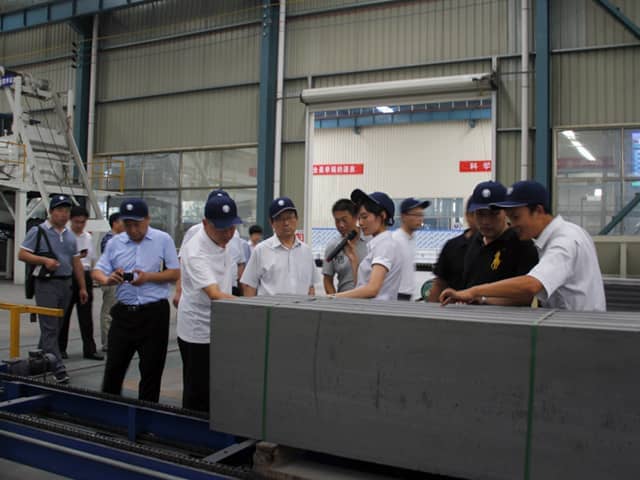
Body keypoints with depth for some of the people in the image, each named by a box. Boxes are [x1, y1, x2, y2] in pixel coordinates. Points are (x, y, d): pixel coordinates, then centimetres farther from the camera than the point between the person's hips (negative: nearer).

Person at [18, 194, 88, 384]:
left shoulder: (70, 236, 14)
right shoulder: (38, 231, -3)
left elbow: (76, 263, 17)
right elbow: (22, 254, -5)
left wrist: (82, 287, 14)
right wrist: (44, 260, -20)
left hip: (65, 284, 6)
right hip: (46, 284, -6)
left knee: (55, 326, 12)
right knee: (49, 327, -8)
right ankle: (57, 368, -10)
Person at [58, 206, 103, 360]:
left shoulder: (88, 237, 11)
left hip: (85, 276, 4)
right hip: (68, 276, -4)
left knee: (86, 316, 5)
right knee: (64, 314, 7)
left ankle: (89, 349, 9)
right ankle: (61, 348, 19)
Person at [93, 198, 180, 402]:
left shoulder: (163, 240, 0)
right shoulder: (115, 243, 9)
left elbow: (175, 273, -3)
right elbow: (97, 271, 6)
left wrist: (148, 277, -17)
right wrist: (107, 279, -17)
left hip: (154, 313, -3)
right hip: (124, 312, 3)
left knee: (151, 369, 6)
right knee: (114, 366, 9)